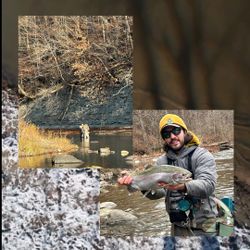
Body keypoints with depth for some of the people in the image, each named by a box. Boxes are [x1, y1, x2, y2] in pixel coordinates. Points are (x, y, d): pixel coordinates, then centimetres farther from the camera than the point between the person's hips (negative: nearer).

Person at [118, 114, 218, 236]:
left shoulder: (202, 155, -6)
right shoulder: (162, 161, 8)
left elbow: (208, 185, -22)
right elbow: (159, 191, -5)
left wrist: (182, 186, -40)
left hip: (203, 225, -4)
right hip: (178, 225, 4)